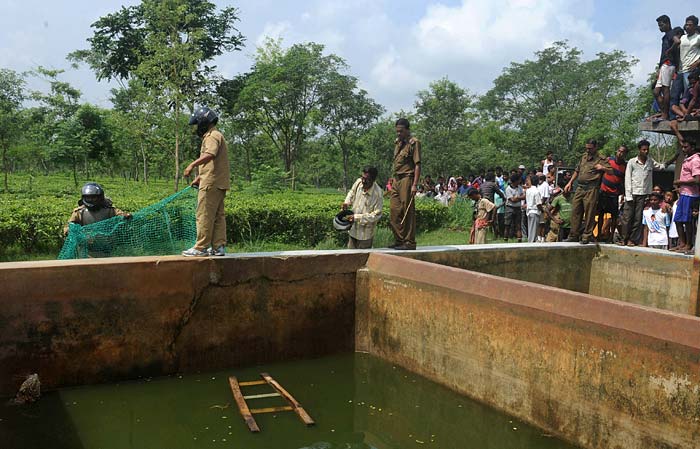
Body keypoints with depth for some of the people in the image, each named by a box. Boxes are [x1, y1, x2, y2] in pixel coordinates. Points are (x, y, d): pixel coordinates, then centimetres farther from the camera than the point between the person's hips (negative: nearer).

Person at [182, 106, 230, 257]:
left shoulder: (212, 136, -8)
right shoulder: (215, 136, 24)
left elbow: (210, 155, -29)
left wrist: (193, 164, -36)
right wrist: (200, 177, 28)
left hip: (211, 183, -10)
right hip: (219, 183, 10)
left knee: (204, 215, -8)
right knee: (218, 216, 10)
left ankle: (201, 247, -6)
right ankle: (218, 247, 12)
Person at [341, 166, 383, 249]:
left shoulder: (378, 194, -26)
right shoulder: (359, 182, -11)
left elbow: (376, 215, -23)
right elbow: (352, 192, 13)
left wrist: (356, 217, -27)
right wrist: (347, 202, -6)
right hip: (353, 228, 5)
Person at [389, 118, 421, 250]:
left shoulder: (414, 142, -7)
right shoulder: (397, 142, 16)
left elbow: (417, 165, -12)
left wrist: (414, 185, -18)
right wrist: (394, 181, 14)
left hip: (406, 180, -8)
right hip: (396, 180, 8)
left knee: (408, 212, -5)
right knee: (395, 211, 8)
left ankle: (409, 242, 1)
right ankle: (399, 240, 18)